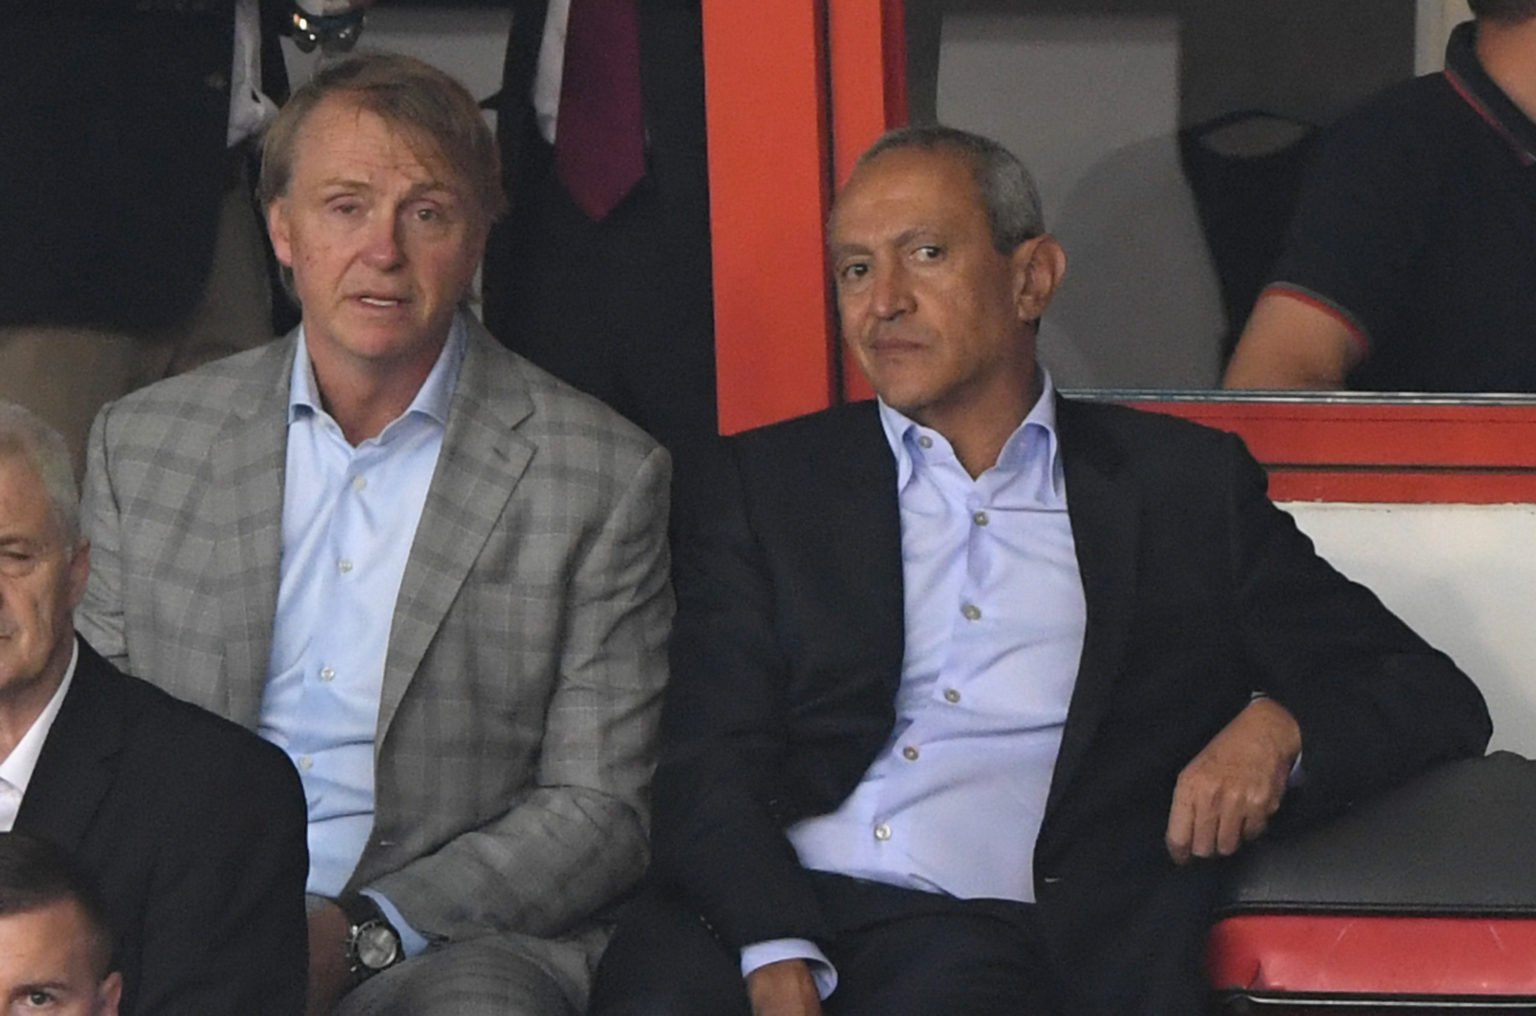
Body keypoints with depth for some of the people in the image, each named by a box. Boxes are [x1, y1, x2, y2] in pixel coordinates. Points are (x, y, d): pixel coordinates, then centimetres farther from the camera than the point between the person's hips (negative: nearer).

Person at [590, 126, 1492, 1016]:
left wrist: (1275, 728, -6)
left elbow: (1431, 697, 18)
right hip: (753, 910, 1)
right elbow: (711, 767, 6)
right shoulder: (766, 488, 18)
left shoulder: (1181, 489, 18)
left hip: (986, 931, -1)